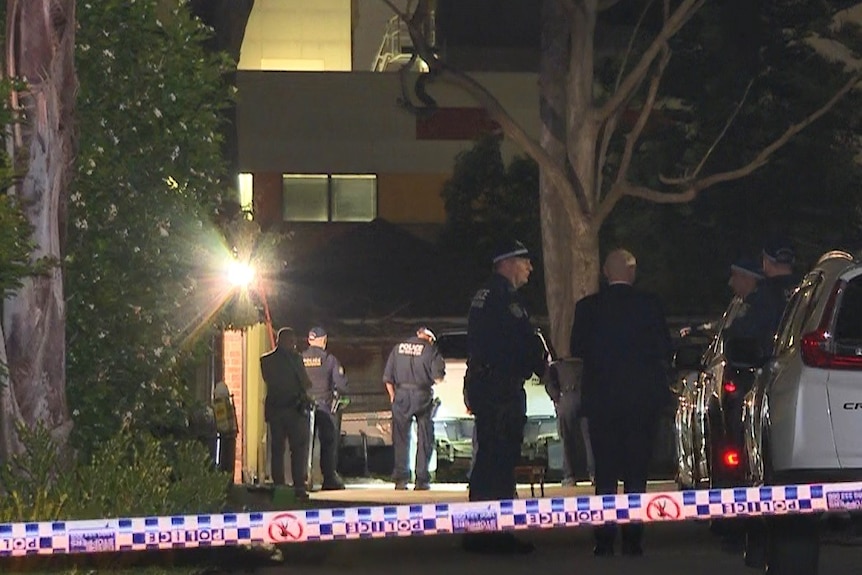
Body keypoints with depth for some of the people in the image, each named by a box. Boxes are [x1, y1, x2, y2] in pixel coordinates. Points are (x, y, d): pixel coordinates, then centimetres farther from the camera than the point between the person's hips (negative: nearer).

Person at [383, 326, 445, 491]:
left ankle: (400, 479, 4)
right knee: (424, 440, 4)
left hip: (401, 396, 3)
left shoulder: (398, 348, 9)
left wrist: (393, 396, 17)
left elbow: (387, 378, 8)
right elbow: (438, 378, -7)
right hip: (422, 396, -3)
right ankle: (422, 480, 1)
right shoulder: (430, 350, -2)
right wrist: (441, 366, 12)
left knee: (401, 439, 7)